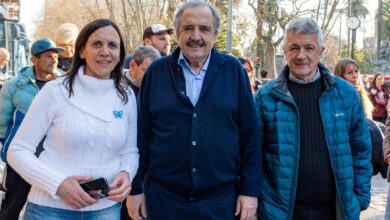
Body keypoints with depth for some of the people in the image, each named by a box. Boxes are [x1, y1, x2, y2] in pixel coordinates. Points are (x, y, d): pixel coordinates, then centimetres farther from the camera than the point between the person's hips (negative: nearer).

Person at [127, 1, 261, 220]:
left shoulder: (233, 70, -1)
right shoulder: (156, 72, 1)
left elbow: (250, 134, 0)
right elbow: (141, 134, 3)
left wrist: (250, 189, -2)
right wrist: (135, 188, 3)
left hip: (221, 198, 0)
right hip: (164, 197, 1)